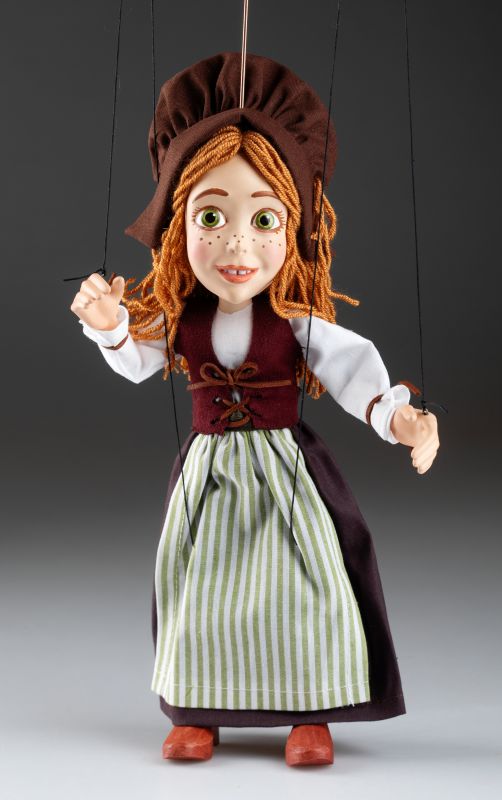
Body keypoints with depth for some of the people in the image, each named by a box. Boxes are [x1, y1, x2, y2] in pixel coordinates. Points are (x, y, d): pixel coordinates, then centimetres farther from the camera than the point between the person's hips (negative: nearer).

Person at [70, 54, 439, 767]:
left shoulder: (297, 322, -15)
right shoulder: (178, 320, -8)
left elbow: (353, 367, -21)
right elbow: (136, 362, 7)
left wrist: (395, 414, -38)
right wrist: (110, 327, -14)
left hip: (286, 467, -2)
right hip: (208, 470, 2)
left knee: (305, 583, 1)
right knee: (202, 583, 8)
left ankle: (310, 711, 16)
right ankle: (198, 708, 23)